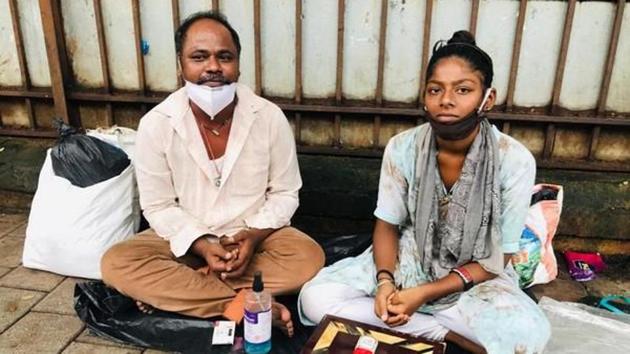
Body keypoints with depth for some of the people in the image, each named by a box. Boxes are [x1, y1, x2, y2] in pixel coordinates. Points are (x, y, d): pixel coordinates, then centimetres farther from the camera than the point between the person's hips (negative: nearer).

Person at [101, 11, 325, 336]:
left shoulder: (269, 117, -14)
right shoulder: (155, 125, -14)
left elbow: (284, 194, -4)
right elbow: (158, 207, -7)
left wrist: (253, 236, -21)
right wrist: (201, 246, -22)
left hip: (254, 236, 0)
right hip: (186, 240, 0)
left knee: (309, 257, -27)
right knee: (116, 264, -23)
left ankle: (168, 291, -19)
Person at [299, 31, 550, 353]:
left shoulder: (515, 161, -18)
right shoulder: (402, 148, -13)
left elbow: (496, 260, -12)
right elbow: (387, 225, -1)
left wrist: (424, 294, -22)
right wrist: (385, 281, -21)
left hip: (474, 277, -2)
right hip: (407, 261, 3)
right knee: (315, 298, -19)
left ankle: (414, 325, -13)